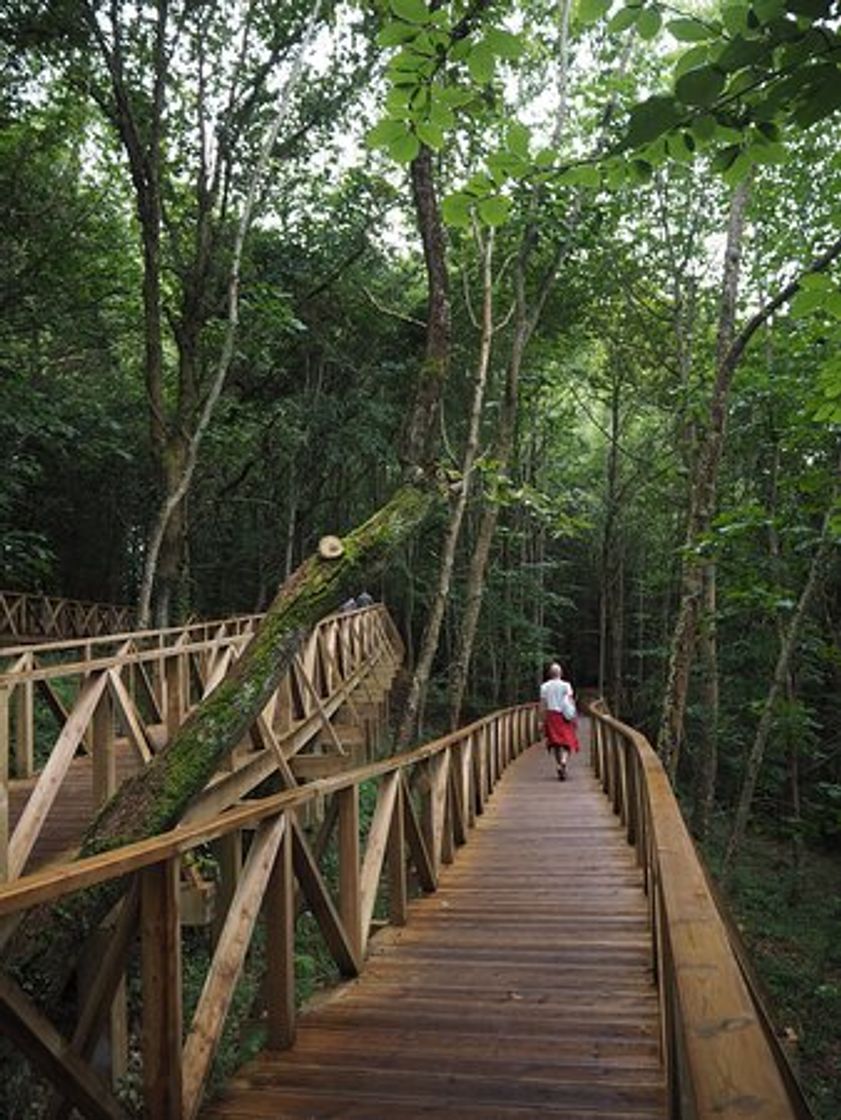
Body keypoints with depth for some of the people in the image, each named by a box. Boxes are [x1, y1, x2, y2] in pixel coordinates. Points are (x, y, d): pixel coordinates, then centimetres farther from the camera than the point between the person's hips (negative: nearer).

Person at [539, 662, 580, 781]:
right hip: (564, 716, -2)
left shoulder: (544, 687, 1)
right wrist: (573, 717, -1)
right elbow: (571, 702, -6)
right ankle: (563, 762, -23)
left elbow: (543, 705, 0)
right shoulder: (566, 685, -3)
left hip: (551, 715, 2)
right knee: (567, 742, 2)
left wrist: (544, 720, 6)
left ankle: (559, 767, 11)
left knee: (555, 744, 13)